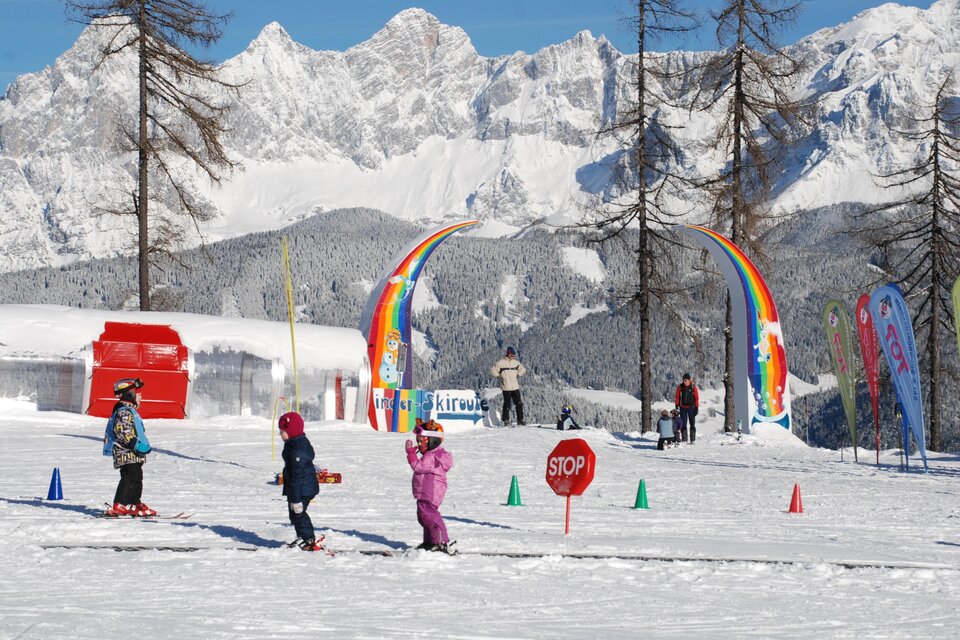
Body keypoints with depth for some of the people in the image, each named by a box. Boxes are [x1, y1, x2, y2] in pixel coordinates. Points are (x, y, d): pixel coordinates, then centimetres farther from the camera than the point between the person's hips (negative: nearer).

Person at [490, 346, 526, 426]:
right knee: (507, 404, -3)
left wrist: (518, 374, 11)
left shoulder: (516, 362, 10)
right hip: (506, 388, -5)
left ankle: (520, 420, 10)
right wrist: (500, 376, -4)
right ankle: (505, 420, 5)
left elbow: (523, 369, 25)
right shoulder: (501, 362, -5)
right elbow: (493, 371, -2)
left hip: (515, 387, 5)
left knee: (519, 403, 2)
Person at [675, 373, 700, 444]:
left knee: (692, 424, -1)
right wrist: (677, 406, 2)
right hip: (683, 408, 2)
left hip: (691, 407, -2)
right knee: (683, 424, 3)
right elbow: (677, 397, 6)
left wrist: (696, 408, -5)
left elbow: (696, 398, -2)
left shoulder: (693, 387, -4)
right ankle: (684, 440, 7)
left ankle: (692, 440, 3)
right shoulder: (680, 387, 0)